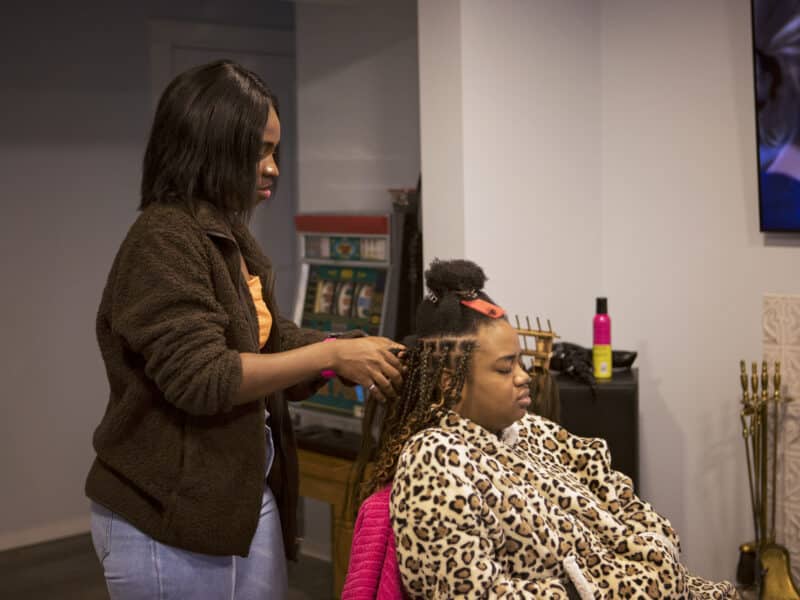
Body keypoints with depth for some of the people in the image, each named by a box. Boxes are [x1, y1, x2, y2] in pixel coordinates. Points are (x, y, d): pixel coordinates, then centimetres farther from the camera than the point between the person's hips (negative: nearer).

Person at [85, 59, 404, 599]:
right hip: (173, 515, -9)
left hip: (248, 500, 9)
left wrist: (356, 357, -2)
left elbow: (276, 341, 14)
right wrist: (331, 355, -21)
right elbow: (198, 377, -24)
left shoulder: (232, 239, 13)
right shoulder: (164, 238, -16)